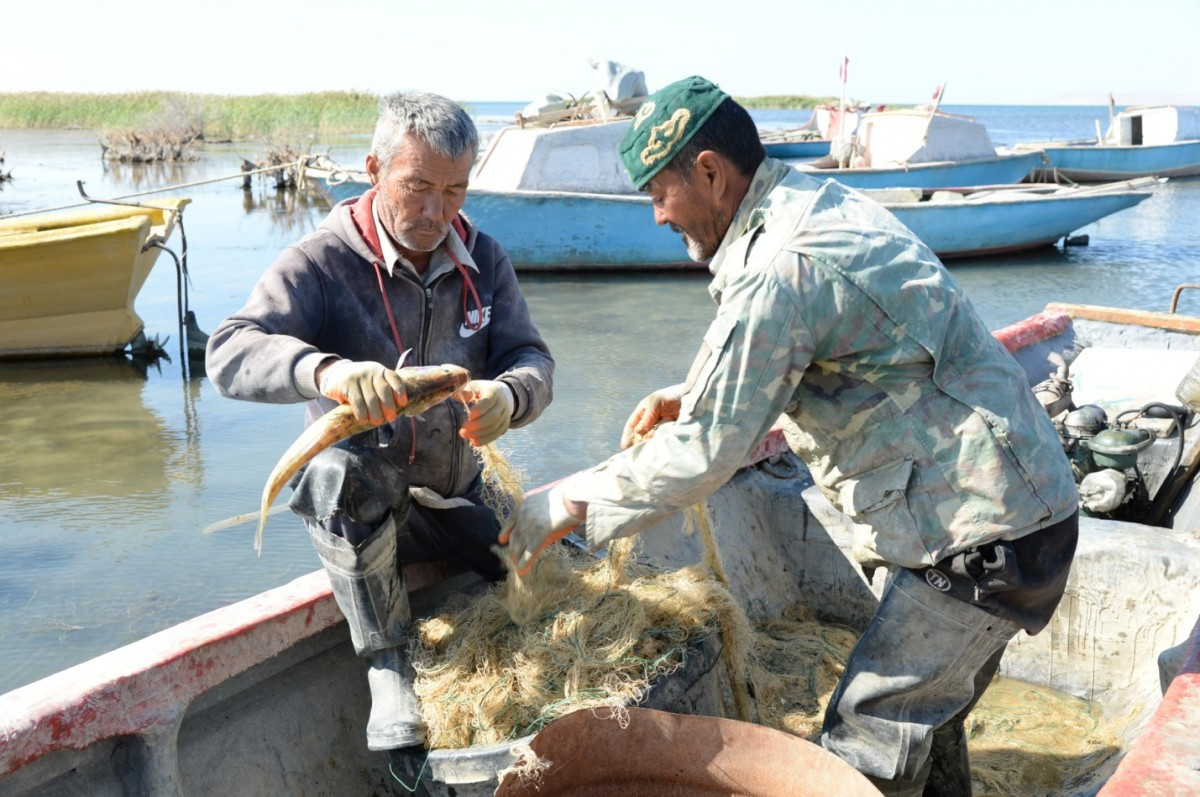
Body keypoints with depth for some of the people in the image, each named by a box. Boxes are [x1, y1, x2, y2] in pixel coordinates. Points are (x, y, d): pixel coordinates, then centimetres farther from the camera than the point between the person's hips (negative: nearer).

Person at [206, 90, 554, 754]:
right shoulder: (322, 263, -13)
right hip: (357, 507, -3)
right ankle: (386, 663, -19)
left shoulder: (482, 260, 1)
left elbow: (531, 358, -6)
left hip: (456, 501, 4)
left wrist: (508, 395, -33)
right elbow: (229, 355, -26)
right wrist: (326, 371, -49)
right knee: (338, 469, -37)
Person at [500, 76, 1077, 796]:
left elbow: (708, 451, -22)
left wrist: (569, 503, -13)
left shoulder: (779, 271, -23)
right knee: (925, 721, 22)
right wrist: (696, 396, 13)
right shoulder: (829, 204, 9)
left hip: (983, 536, -10)